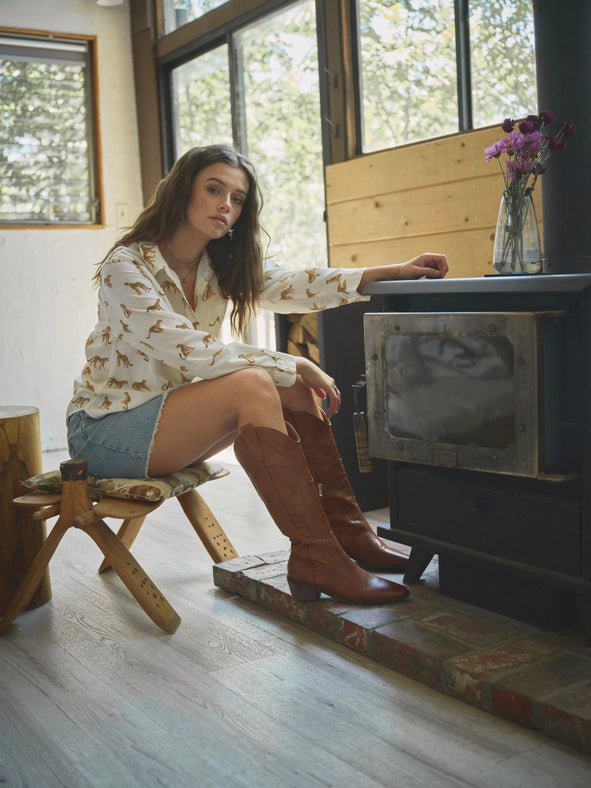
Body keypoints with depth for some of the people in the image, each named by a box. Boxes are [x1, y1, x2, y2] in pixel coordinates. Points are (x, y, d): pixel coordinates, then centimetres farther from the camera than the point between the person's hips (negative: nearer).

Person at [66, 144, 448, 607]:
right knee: (253, 385, -29)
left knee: (293, 386, -12)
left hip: (169, 414, 8)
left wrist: (393, 272, -13)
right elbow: (192, 354, -28)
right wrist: (296, 366, -26)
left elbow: (291, 286, -5)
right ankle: (316, 561, -29)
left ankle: (346, 533, -12)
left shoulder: (219, 266, 5)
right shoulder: (126, 267, -20)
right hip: (106, 428, -8)